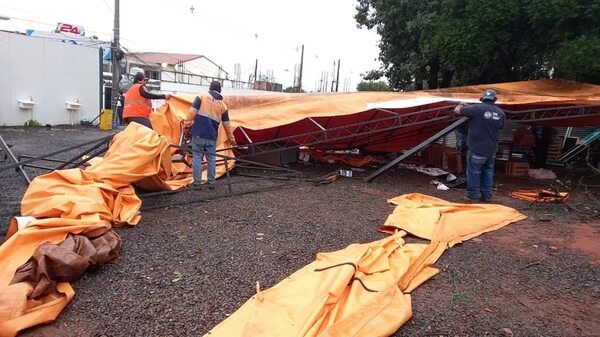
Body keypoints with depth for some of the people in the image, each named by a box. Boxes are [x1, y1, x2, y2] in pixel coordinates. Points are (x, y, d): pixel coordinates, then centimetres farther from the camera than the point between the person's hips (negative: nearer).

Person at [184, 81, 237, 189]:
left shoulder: (202, 96, 4)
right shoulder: (222, 105, 10)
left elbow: (192, 111, -7)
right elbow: (226, 124, 13)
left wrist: (187, 124, 0)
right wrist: (231, 139, 21)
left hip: (198, 134, -2)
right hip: (212, 136, 2)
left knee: (197, 157, 5)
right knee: (211, 159, 12)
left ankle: (197, 183, 6)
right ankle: (211, 183, 16)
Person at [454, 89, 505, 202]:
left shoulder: (476, 108, -14)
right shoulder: (500, 112, 3)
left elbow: (457, 110, -7)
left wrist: (462, 104, 14)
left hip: (476, 149, -5)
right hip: (492, 149, 5)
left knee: (474, 172, 5)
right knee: (488, 171, 17)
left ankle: (473, 196, 10)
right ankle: (486, 195, 24)